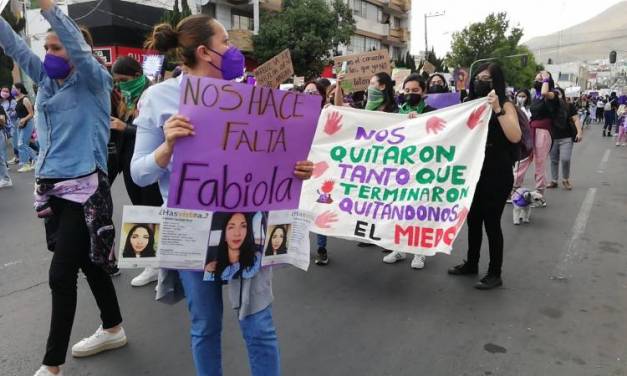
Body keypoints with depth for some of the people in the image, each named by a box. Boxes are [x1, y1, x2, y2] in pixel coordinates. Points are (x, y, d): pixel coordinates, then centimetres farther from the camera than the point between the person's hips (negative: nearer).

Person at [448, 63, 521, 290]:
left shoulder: (505, 106, -7)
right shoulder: (470, 106, 9)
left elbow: (515, 137, -22)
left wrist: (497, 109, -28)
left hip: (497, 175, -6)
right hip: (474, 173, 6)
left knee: (491, 222, 0)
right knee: (473, 219, 15)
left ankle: (495, 274, 13)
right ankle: (471, 264, 31)